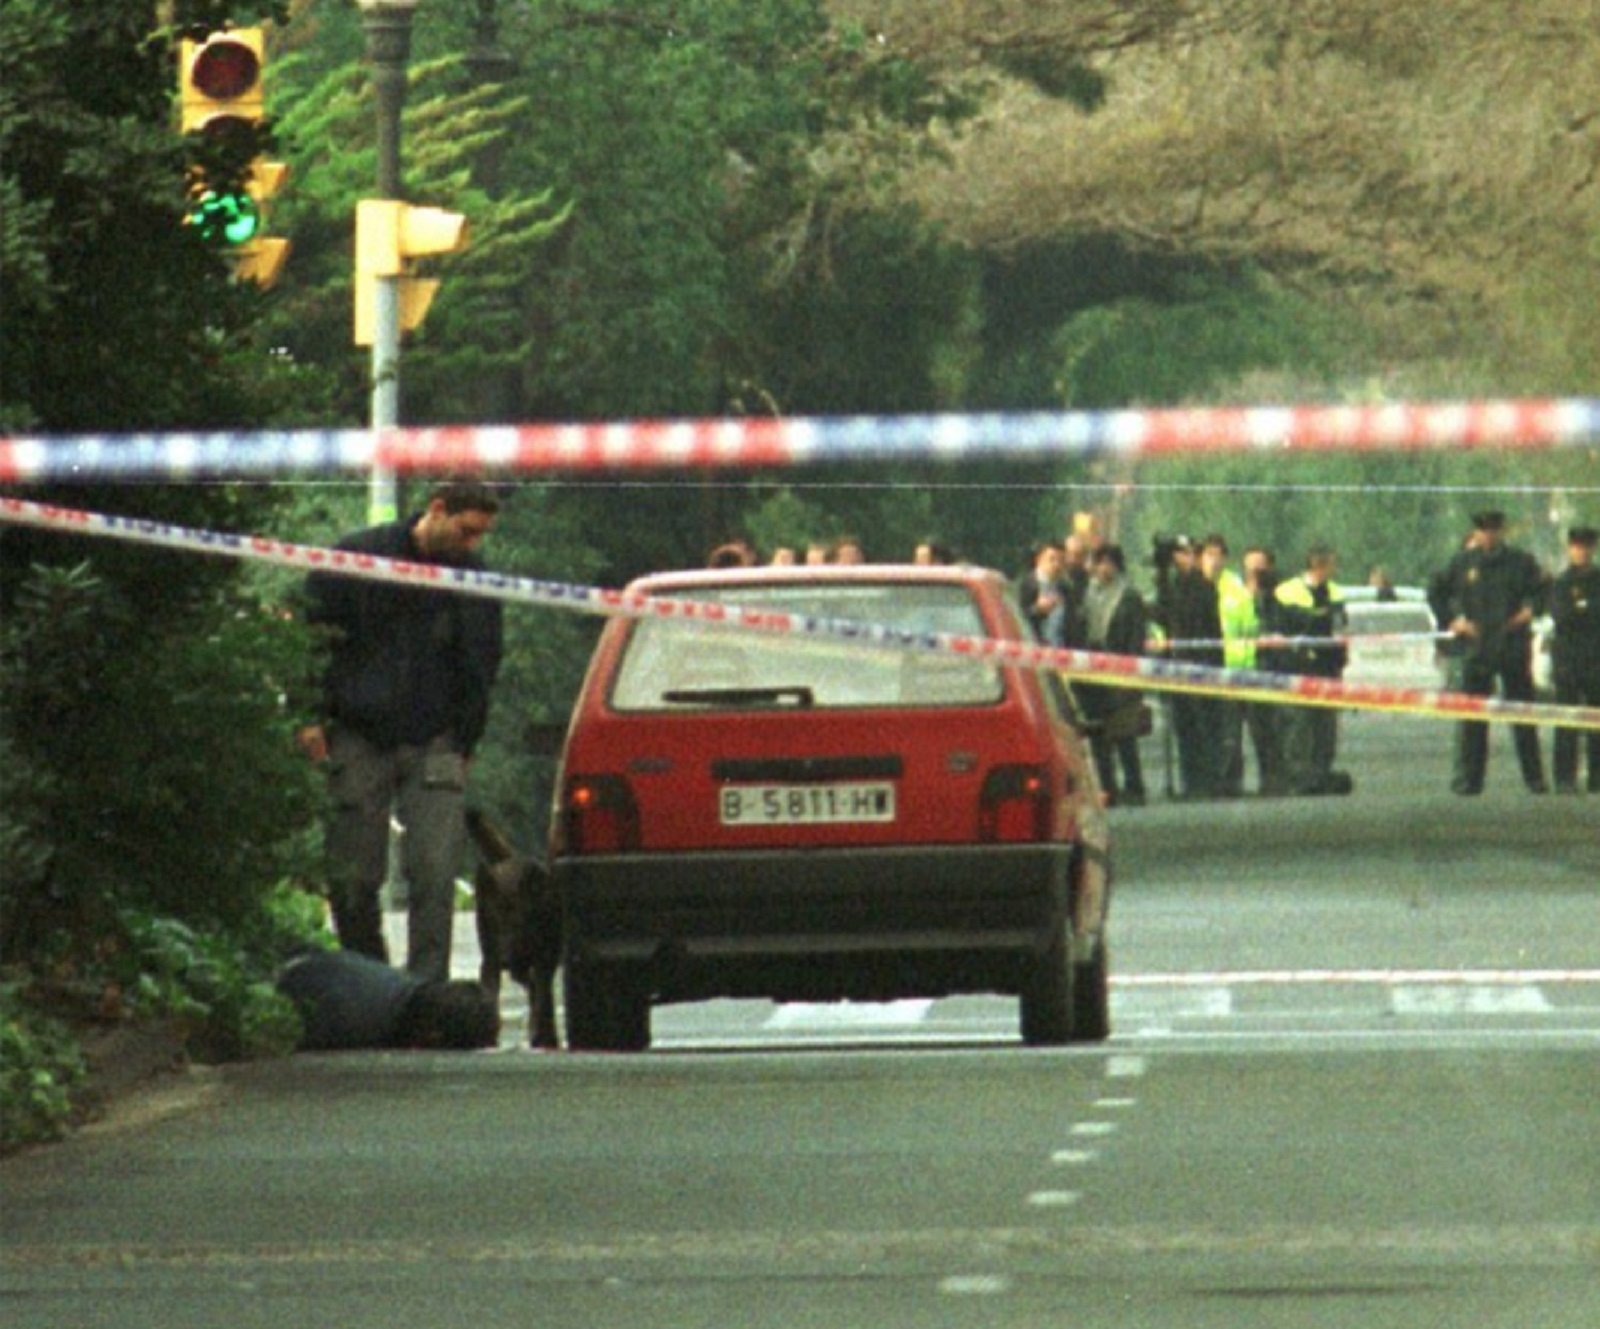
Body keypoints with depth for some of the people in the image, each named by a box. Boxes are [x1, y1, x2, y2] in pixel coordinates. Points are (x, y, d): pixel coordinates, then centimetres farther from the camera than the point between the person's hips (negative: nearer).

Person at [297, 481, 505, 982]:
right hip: (359, 740, -1)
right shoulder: (357, 557, 0)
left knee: (435, 874, -11)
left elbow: (480, 672, 12)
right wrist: (312, 718, -2)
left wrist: (463, 744, 6)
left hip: (434, 747, 1)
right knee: (352, 878, 1)